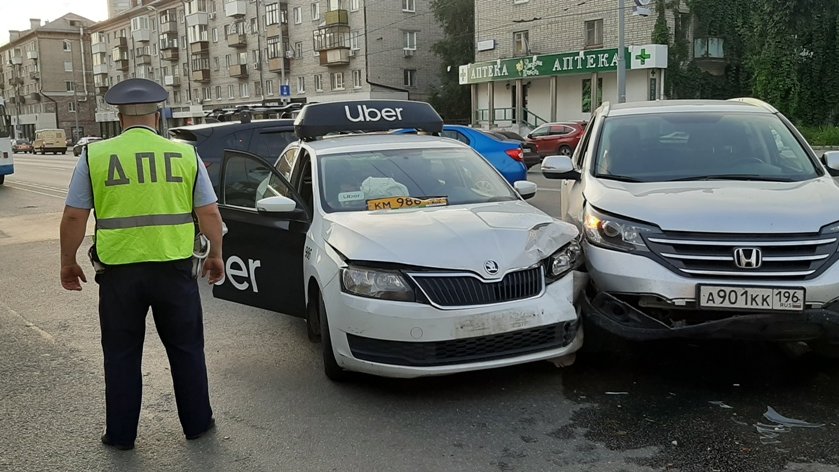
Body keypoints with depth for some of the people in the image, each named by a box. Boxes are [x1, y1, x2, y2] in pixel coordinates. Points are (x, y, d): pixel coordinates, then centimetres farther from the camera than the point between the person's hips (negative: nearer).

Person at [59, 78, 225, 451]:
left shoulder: (95, 155, -2)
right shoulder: (185, 154, -1)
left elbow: (74, 218, -1)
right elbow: (210, 214, 1)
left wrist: (68, 262, 13)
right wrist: (216, 255, 15)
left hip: (119, 271, 0)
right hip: (174, 269, 1)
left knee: (121, 356, 14)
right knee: (186, 350, 16)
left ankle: (121, 434, 24)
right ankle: (196, 423, 26)